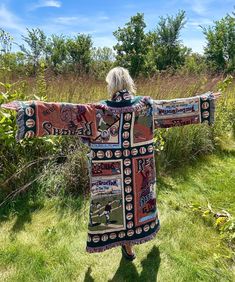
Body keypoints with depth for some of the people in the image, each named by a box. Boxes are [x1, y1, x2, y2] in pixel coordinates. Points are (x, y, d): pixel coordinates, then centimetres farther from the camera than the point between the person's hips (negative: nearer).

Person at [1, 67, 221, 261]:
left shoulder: (99, 110, -17)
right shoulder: (145, 105, -9)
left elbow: (65, 112, -23)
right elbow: (176, 107, -1)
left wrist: (27, 108, -23)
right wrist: (206, 99, 12)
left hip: (112, 172, -3)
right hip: (139, 170, 3)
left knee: (118, 202, 17)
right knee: (137, 197, 26)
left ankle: (127, 246, 36)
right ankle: (135, 236, 52)